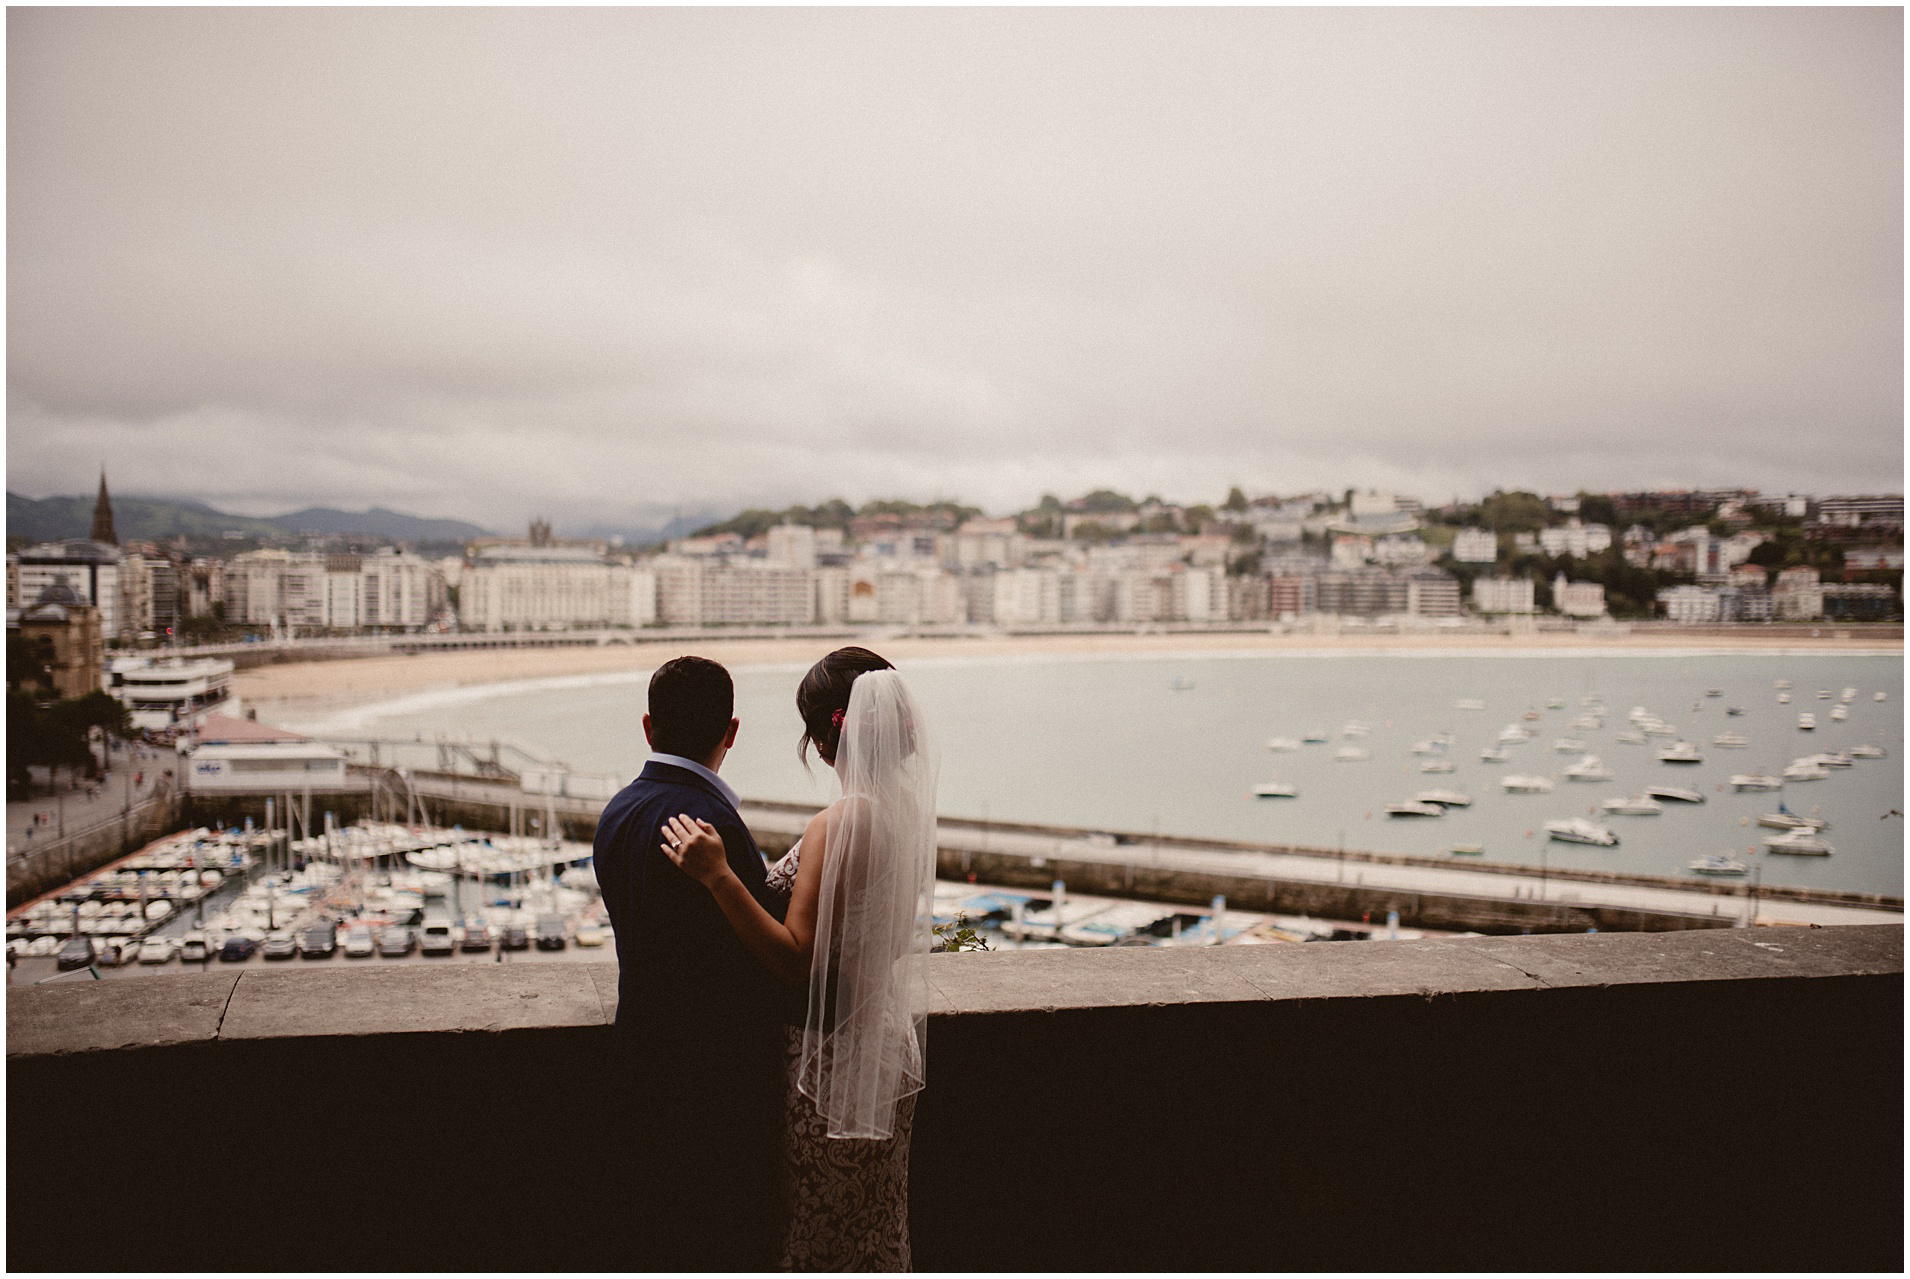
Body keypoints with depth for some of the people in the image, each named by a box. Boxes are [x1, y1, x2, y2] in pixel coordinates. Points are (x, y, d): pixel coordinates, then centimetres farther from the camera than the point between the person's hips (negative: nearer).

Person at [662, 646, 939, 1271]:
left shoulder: (838, 827, -26)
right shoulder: (907, 806, 0)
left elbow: (796, 961, -26)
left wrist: (718, 874, -30)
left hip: (835, 1053, -8)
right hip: (887, 1038, 9)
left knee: (823, 1227, 10)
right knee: (874, 1223, 25)